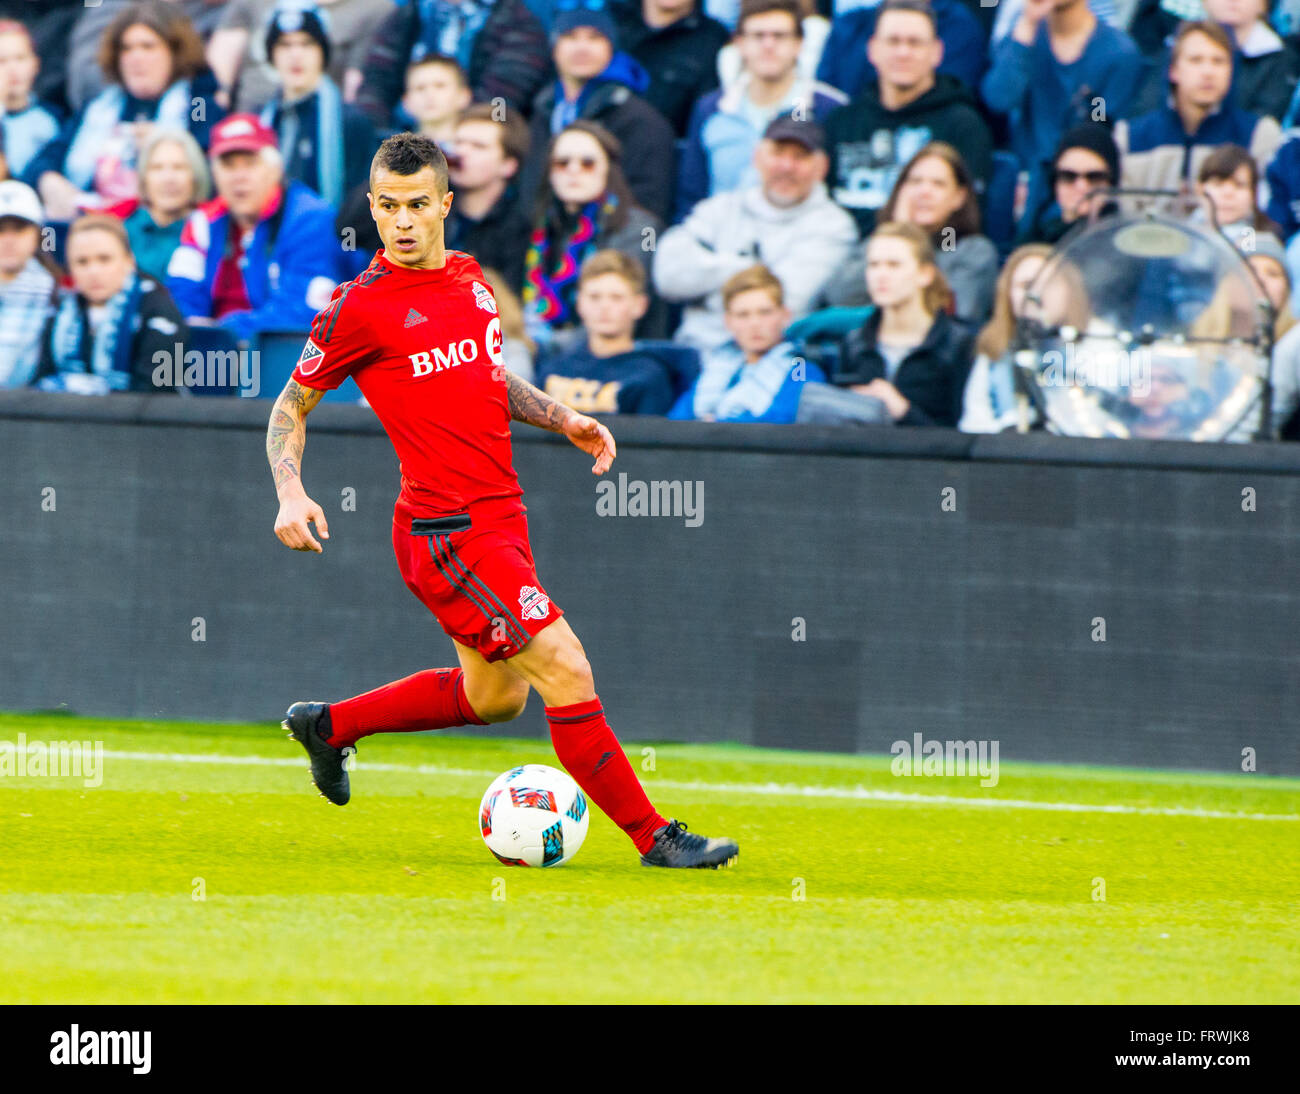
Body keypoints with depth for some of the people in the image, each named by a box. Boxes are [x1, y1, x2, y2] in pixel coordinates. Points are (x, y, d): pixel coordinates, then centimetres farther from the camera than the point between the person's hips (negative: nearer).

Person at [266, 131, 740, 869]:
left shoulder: (470, 278, 8)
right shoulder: (361, 309, -11)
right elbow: (291, 407, 0)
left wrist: (561, 419, 12)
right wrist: (292, 495, -15)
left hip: (500, 519, 9)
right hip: (447, 535, -9)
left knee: (494, 696, 22)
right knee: (567, 673, -13)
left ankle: (328, 725, 36)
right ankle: (653, 837, -5)